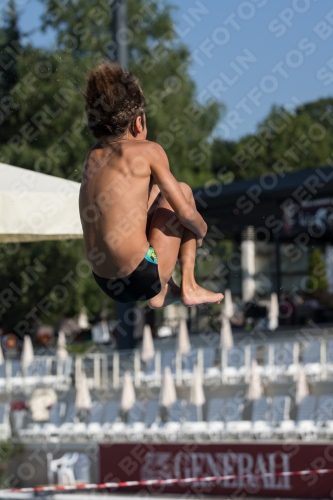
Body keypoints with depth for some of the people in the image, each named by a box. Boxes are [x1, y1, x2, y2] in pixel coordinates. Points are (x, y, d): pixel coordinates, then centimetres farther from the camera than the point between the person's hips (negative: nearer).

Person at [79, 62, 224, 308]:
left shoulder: (93, 156, 9)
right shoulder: (148, 151, -7)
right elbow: (186, 214, -5)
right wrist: (202, 231, 15)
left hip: (107, 285, 6)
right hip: (144, 277, -6)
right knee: (183, 191, 16)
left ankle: (161, 292, 27)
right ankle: (189, 287, 14)